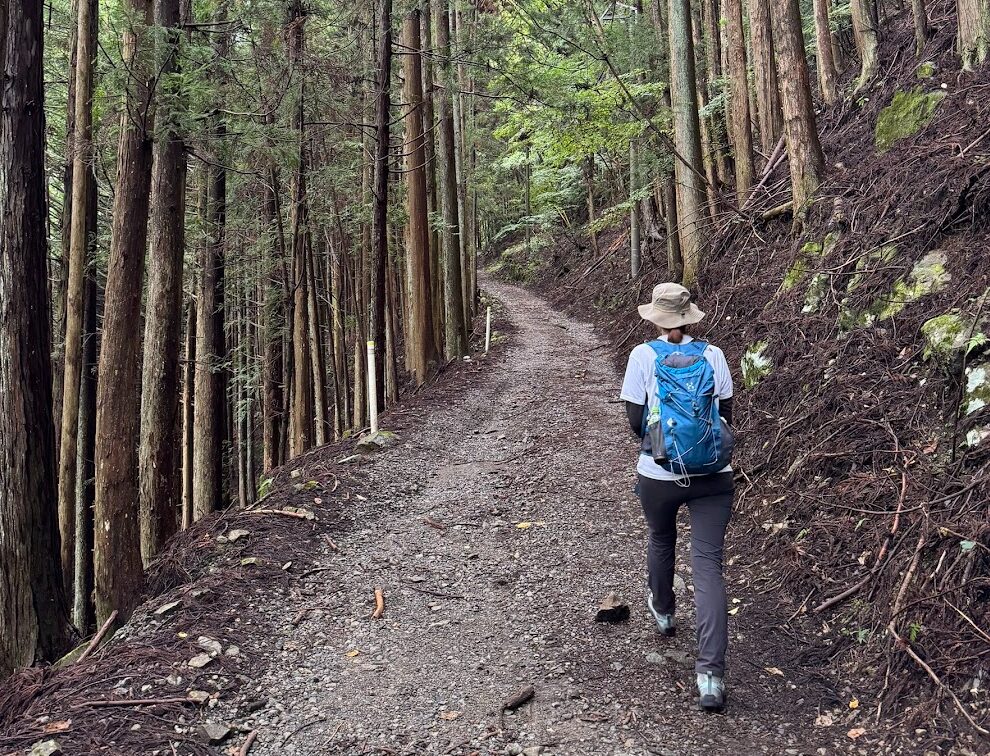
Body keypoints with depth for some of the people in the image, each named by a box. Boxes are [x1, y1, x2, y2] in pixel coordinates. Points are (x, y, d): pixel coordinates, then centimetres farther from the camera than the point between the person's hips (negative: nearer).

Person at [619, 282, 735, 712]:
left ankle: (663, 612, 52)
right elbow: (726, 417, 7)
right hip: (713, 475, 1)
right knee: (708, 564, -1)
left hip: (658, 475, 0)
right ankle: (711, 672, -8)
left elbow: (635, 421, -4)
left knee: (661, 540, 27)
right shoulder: (713, 355, 1)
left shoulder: (643, 356, -6)